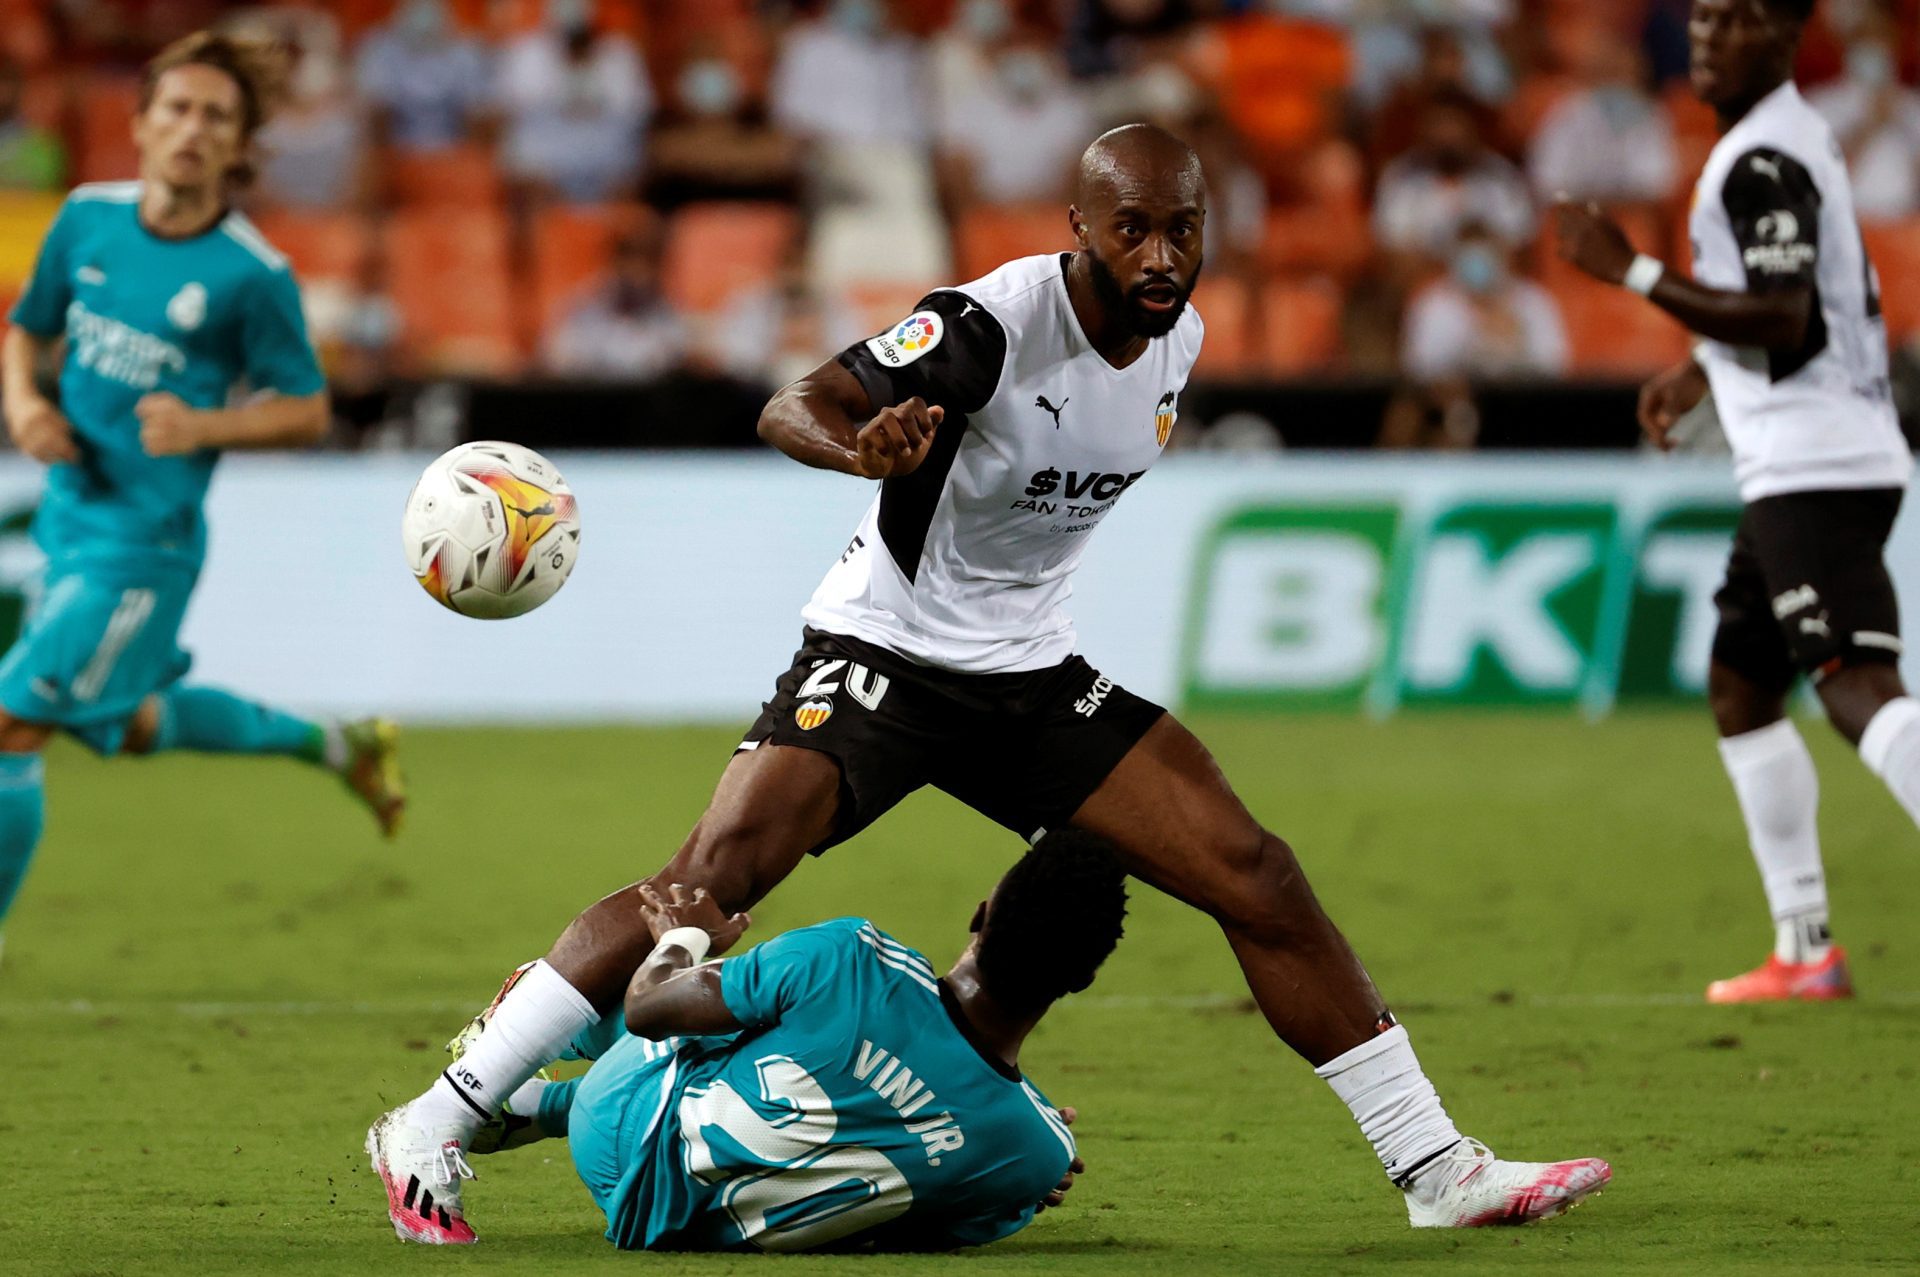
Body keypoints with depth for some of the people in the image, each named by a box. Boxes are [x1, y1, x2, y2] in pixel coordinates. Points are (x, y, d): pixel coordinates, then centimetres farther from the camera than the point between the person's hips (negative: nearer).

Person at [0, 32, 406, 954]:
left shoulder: (252, 277, -15)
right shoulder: (88, 219, 0)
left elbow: (306, 411, -6)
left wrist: (204, 427, -22)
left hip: (141, 545, -7)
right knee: (125, 725, 26)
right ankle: (333, 746, 44)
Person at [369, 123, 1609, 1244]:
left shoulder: (1178, 338, 0)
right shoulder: (992, 323, -22)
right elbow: (791, 407, -29)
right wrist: (865, 445, -50)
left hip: (1034, 674, 6)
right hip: (883, 652, -6)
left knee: (1262, 881, -3)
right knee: (715, 877, -23)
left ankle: (1437, 1169, 5)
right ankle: (436, 1125, -15)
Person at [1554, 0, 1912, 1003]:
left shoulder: (1763, 164, -13)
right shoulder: (1795, 139, 19)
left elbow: (1780, 322, -23)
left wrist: (1632, 272, -19)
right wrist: (1703, 372, 31)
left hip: (1814, 470, -11)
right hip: (1798, 470, 11)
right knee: (1739, 684, 19)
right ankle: (1804, 949, 23)